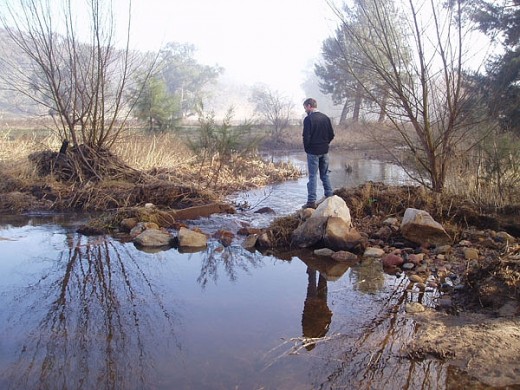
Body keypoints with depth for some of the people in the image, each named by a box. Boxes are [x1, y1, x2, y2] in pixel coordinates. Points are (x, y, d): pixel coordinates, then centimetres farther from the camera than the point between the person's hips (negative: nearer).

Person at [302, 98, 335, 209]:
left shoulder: (308, 119, -12)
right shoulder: (326, 118, 7)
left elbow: (306, 136, -16)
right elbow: (331, 135, 7)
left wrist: (306, 148, -1)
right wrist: (325, 144, 15)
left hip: (313, 151, -6)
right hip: (325, 151, 6)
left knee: (313, 176, -2)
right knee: (325, 175, 14)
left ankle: (311, 201, -2)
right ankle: (329, 197, 16)